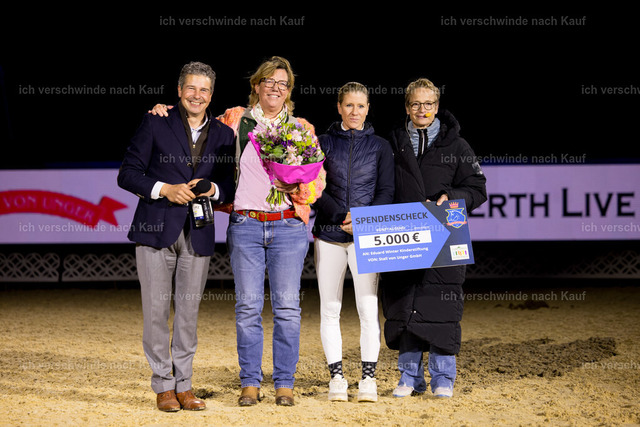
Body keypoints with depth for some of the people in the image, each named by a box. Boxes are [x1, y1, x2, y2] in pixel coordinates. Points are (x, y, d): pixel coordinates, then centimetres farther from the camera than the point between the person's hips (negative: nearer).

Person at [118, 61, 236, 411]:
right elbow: (128, 174, -1)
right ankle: (163, 385, 7)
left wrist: (213, 190, -9)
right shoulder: (155, 124, 2)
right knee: (156, 309, -2)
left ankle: (183, 384, 13)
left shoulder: (223, 134, 11)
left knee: (189, 311, 5)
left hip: (198, 234, 2)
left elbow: (231, 185, 13)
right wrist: (165, 189, -14)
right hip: (156, 231, -2)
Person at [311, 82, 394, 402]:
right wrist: (341, 216, -12)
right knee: (330, 309, 1)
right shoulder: (324, 143, 9)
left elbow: (386, 192, 5)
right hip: (329, 235, 1)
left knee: (368, 308, -7)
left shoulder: (380, 146, 10)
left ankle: (368, 378, 0)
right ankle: (336, 377, 8)